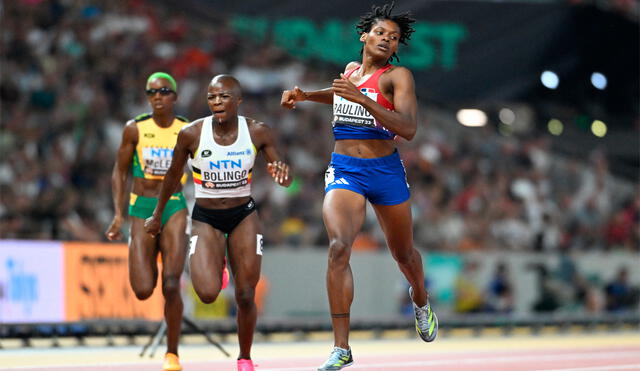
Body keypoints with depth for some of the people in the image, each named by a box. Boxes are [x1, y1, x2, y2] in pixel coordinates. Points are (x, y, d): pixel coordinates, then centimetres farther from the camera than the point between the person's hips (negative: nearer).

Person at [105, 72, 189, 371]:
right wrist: (118, 214, -1)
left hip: (174, 207, 0)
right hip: (141, 208, 0)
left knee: (171, 285, -14)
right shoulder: (135, 129, -2)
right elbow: (120, 172, 7)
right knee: (143, 291, -8)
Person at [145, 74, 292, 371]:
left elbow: (285, 179, -3)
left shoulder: (258, 132, -10)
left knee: (246, 297, -1)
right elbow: (173, 176, 3)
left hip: (243, 216, 1)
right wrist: (157, 216, 13)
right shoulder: (191, 134, -14)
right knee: (207, 294, -20)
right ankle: (216, 264, 17)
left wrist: (281, 173, -28)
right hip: (205, 219, -1)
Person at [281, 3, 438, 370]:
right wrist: (305, 95, 19)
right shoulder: (350, 70, 10)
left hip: (386, 171, -2)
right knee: (339, 247, -22)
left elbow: (408, 128, -21)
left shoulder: (398, 76, -6)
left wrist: (360, 98, -28)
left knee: (403, 253, 16)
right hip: (344, 171, 2)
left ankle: (421, 300, 54)